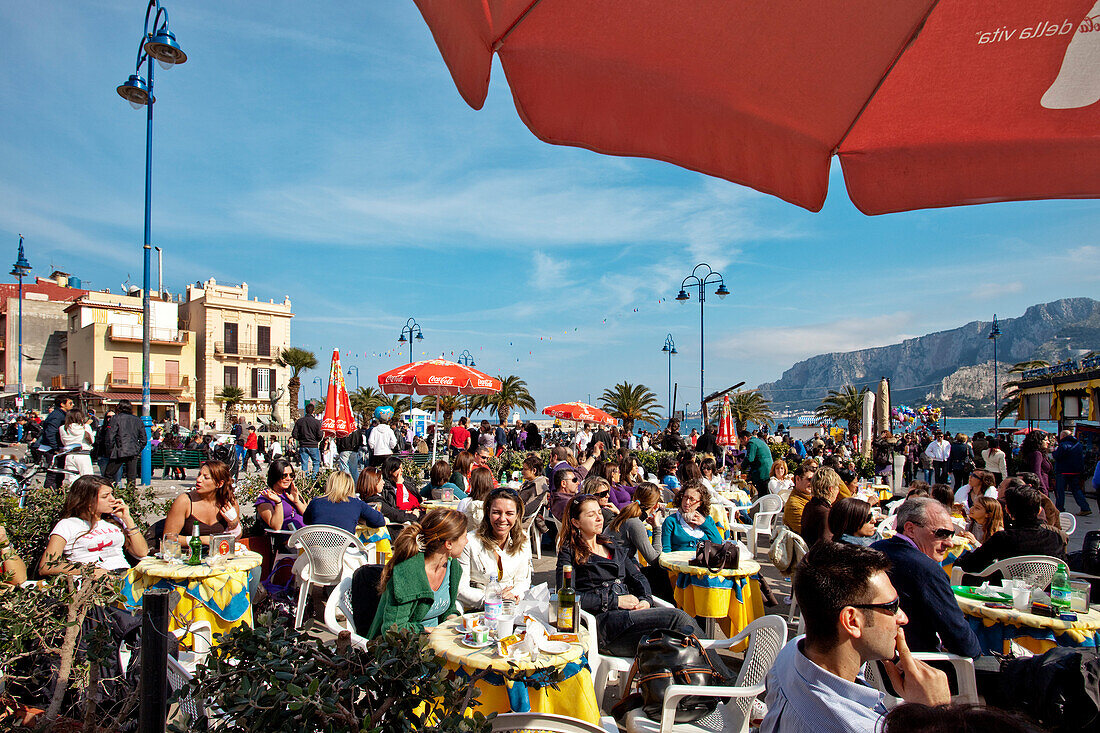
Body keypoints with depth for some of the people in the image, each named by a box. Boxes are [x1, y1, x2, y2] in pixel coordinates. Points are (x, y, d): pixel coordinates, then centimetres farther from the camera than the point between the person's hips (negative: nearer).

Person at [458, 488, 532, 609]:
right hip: (475, 610, -2)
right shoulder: (470, 542, -9)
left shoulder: (523, 541, 4)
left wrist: (514, 594, -11)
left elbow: (523, 581, 12)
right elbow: (460, 588, -9)